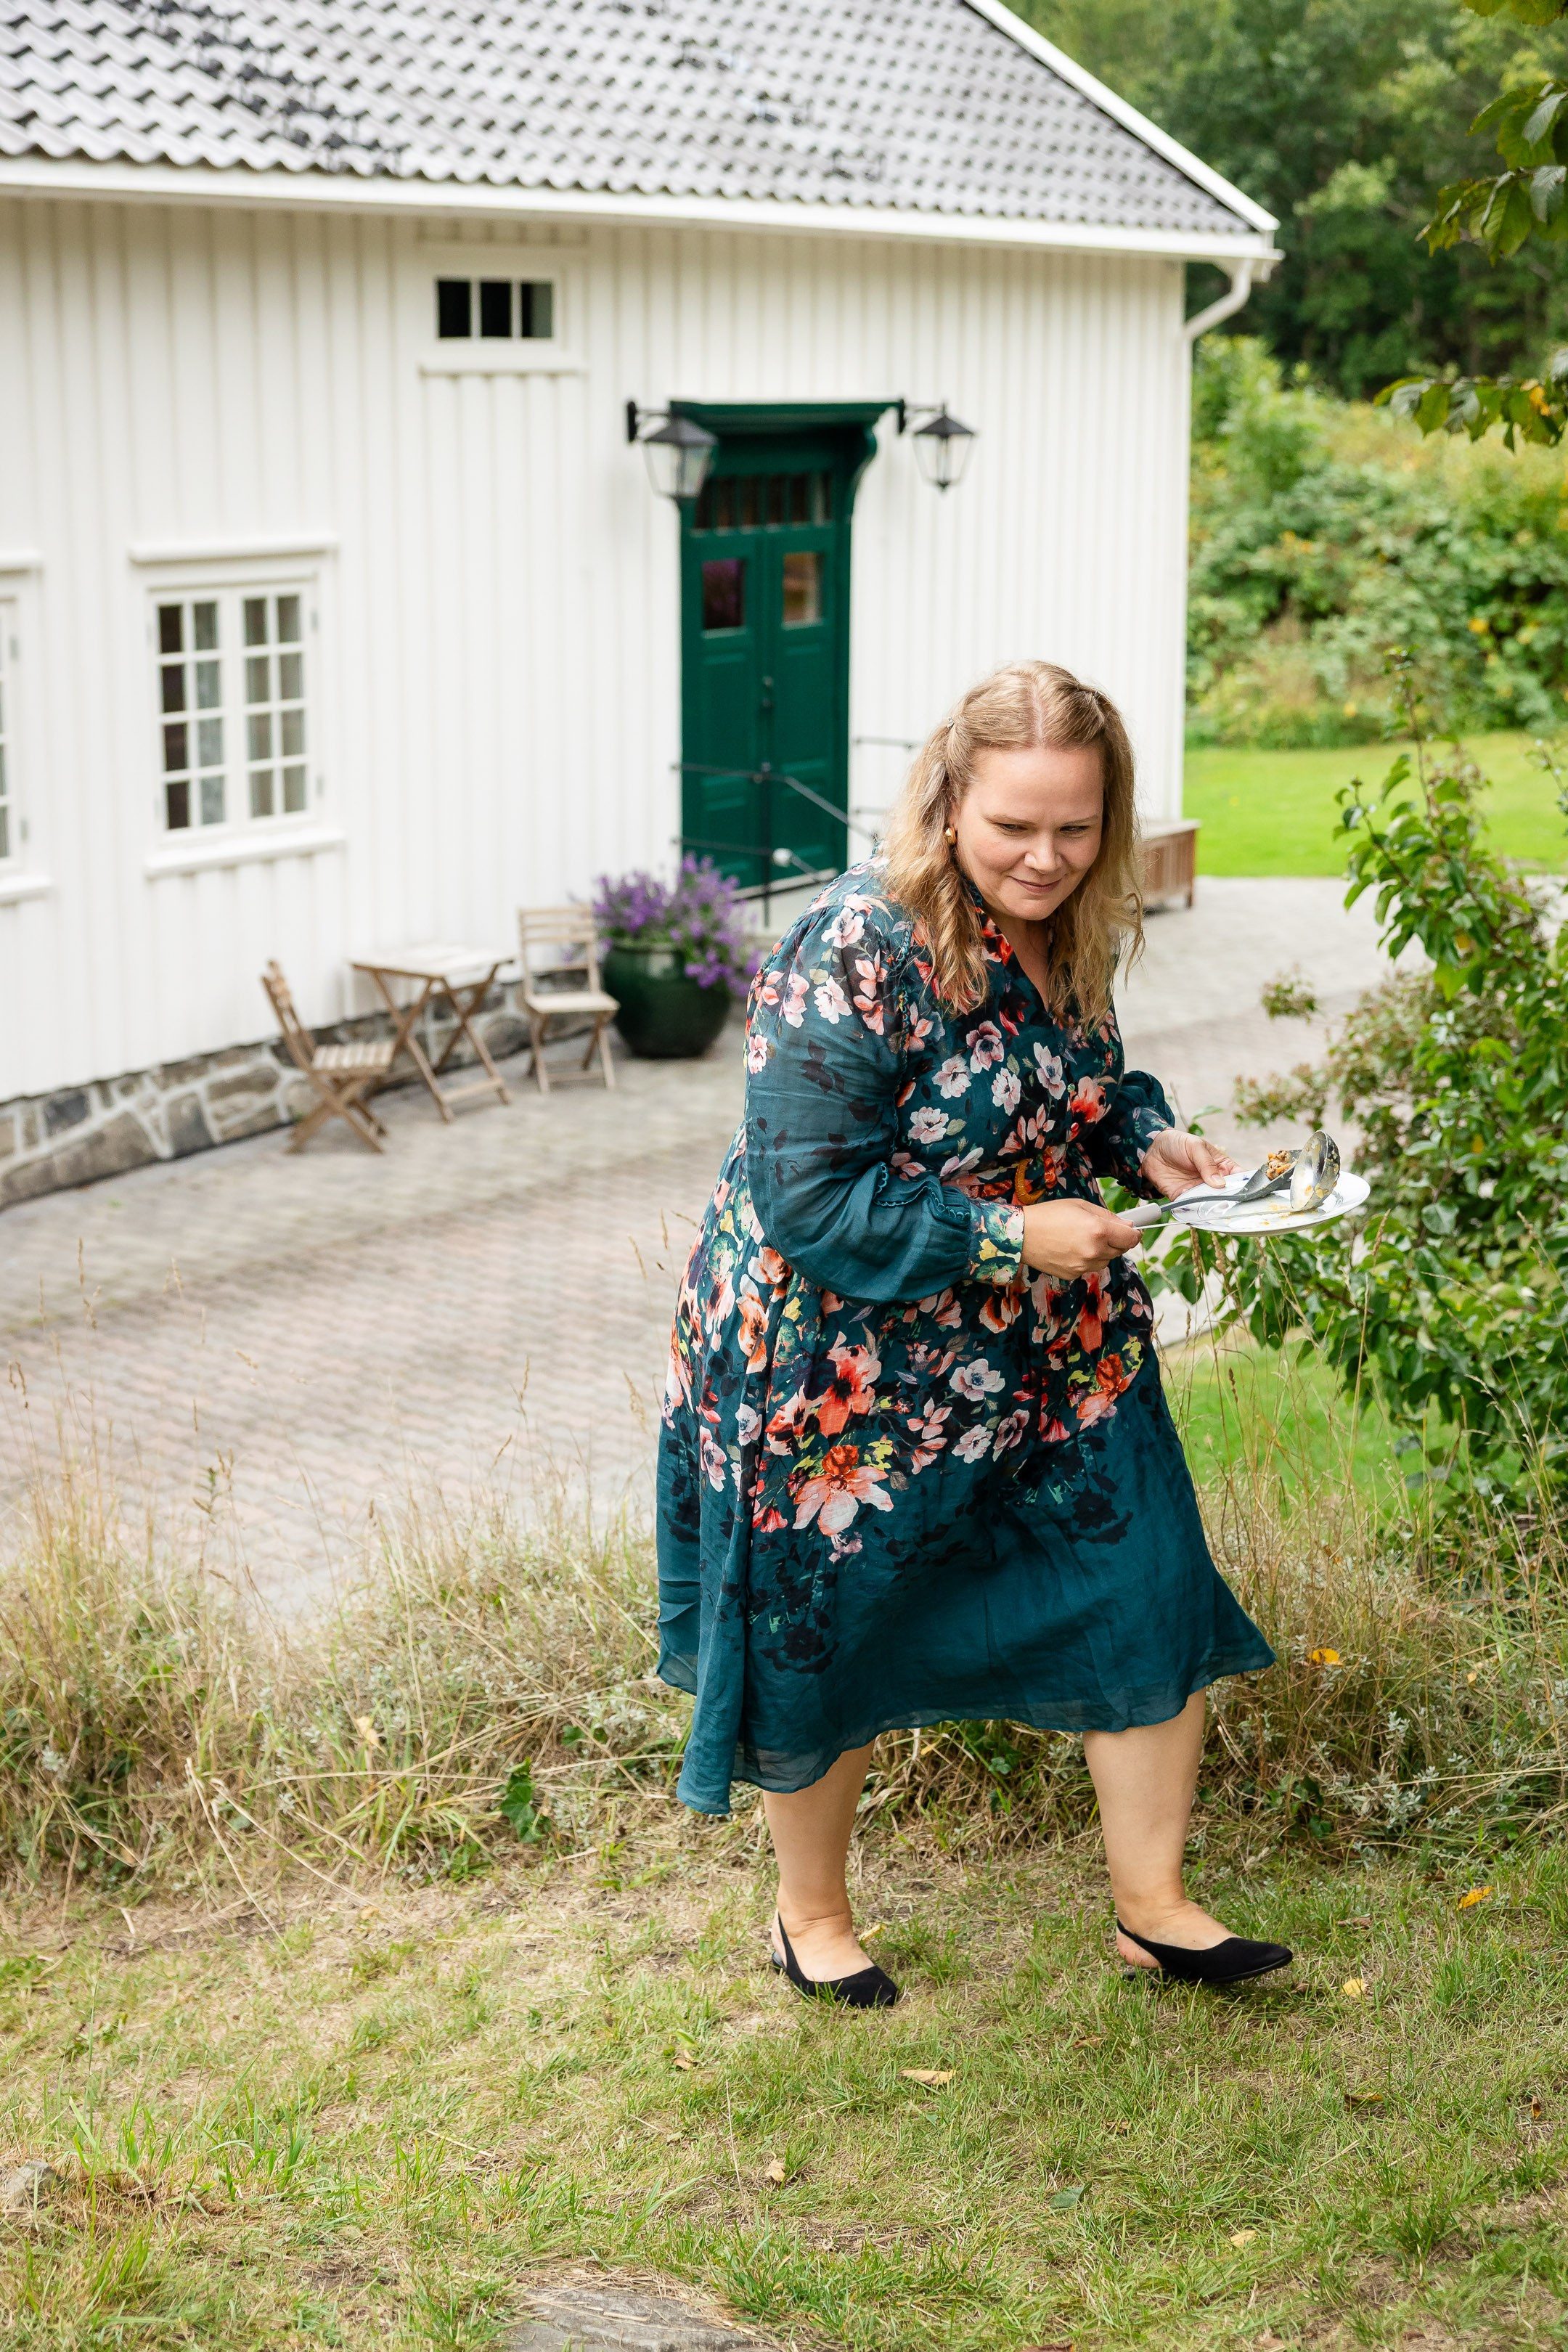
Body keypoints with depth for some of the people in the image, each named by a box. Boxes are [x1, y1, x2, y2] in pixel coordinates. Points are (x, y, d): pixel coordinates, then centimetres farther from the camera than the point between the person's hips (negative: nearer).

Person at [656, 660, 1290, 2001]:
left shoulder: (1070, 938, -2)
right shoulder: (855, 957, -26)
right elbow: (810, 1201, -26)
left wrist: (1148, 1142, -4)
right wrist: (1012, 1238, -26)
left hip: (1058, 1357, 7)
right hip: (846, 1367, -6)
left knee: (1151, 1600, 4)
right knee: (832, 1645, 12)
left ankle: (1153, 1904, 23)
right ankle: (811, 1915, 37)